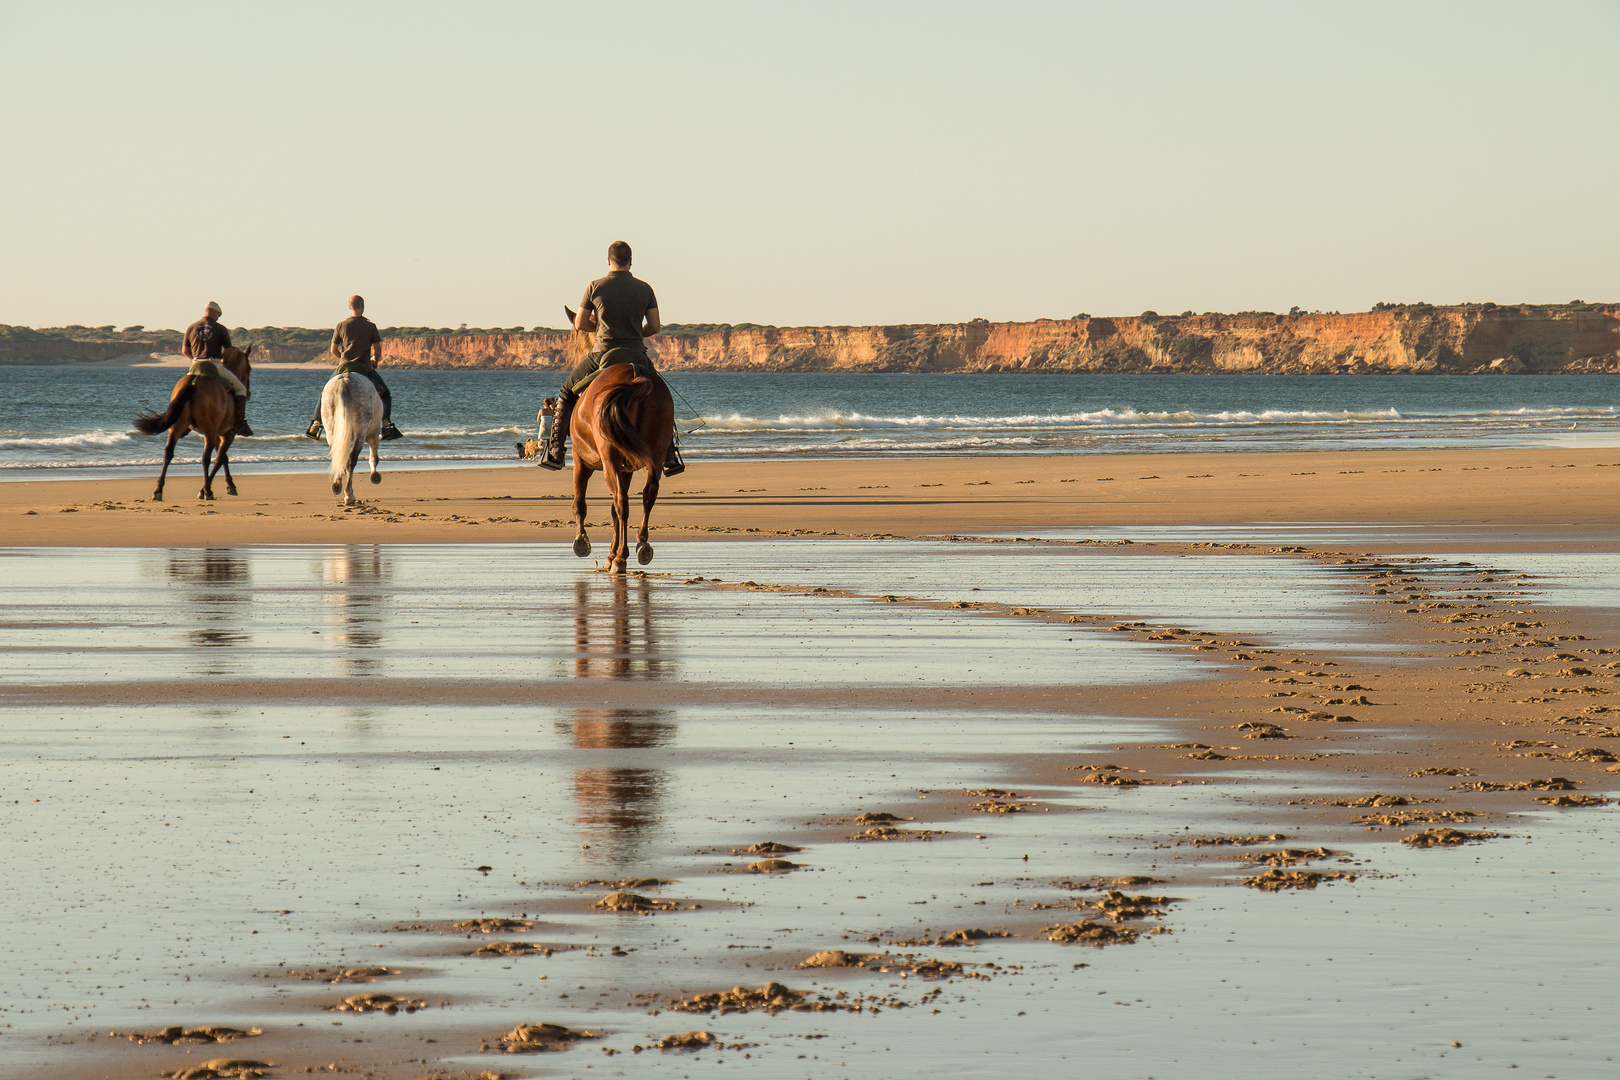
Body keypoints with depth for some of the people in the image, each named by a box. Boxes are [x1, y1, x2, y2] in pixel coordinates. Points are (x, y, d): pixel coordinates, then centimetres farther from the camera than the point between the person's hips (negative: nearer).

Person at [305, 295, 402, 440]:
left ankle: (315, 424, 13)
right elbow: (378, 351, -2)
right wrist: (374, 361, 20)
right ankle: (386, 426, -5)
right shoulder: (371, 326, -2)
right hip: (364, 368, -2)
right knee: (385, 394, 12)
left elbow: (334, 351, 7)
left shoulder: (341, 326, 1)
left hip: (344, 368, 2)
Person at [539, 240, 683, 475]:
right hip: (637, 356, 2)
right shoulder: (645, 289, 4)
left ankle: (555, 451, 10)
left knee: (567, 393, 18)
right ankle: (670, 454, 14)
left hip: (604, 354, -2)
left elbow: (580, 325, 5)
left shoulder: (595, 287, -1)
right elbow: (655, 327, 4)